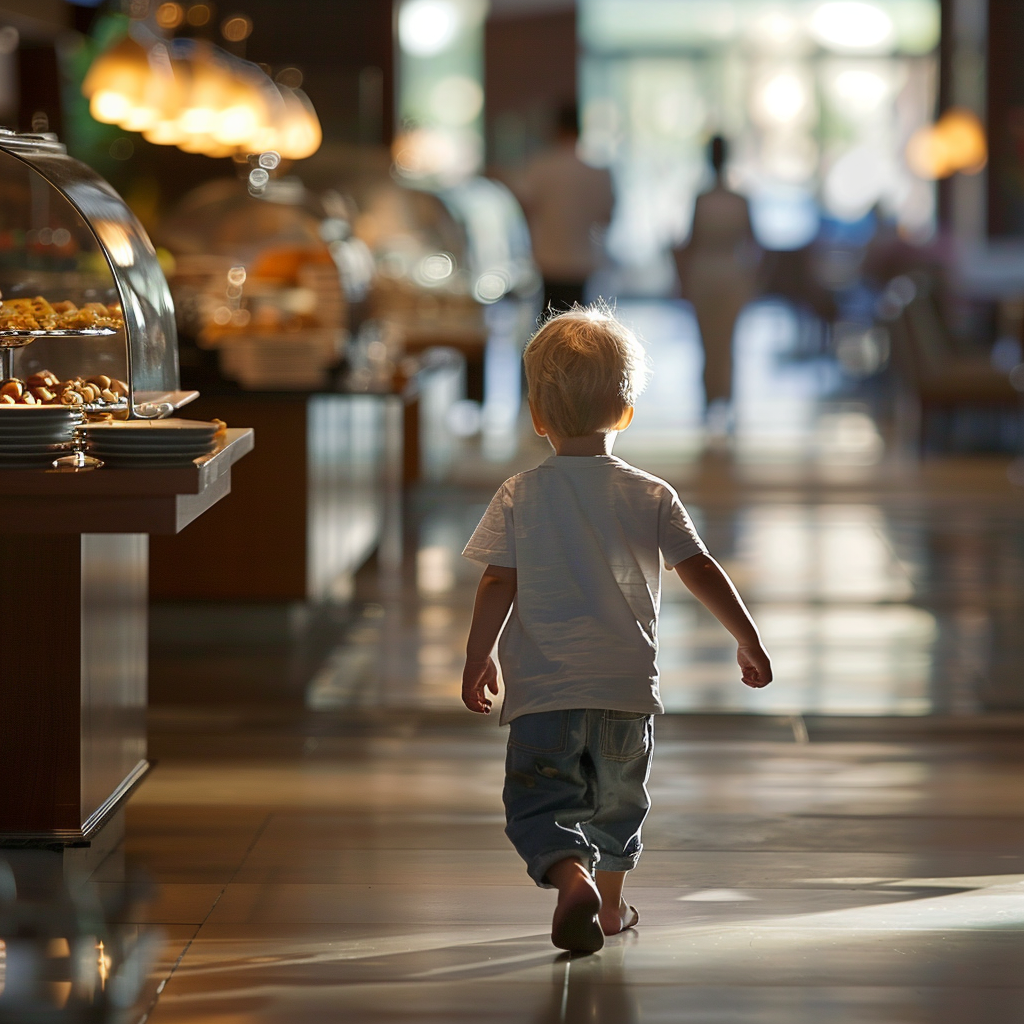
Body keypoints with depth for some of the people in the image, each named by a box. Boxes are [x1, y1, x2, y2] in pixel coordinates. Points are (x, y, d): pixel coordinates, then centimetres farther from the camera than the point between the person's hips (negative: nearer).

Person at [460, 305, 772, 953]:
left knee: (540, 806, -1)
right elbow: (701, 571, -1)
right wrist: (749, 640, 9)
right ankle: (611, 906, 36)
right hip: (628, 687, 2)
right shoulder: (651, 498, -1)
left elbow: (498, 587, -6)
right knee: (617, 802, 22)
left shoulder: (519, 498, -4)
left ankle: (573, 879, -28)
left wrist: (478, 661, 6)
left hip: (544, 688, -2)